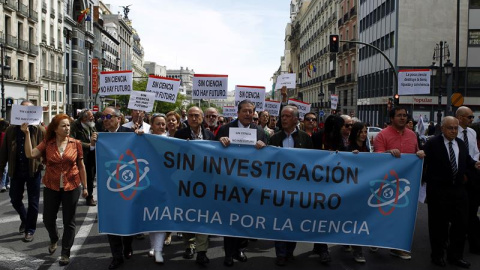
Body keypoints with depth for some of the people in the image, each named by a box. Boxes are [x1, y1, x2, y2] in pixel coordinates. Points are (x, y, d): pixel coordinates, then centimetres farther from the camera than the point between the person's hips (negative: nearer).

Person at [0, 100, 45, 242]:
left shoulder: (40, 130, -5)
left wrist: (42, 164, -20)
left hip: (33, 171, -3)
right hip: (16, 171, 3)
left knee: (33, 202, 6)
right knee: (15, 199, 13)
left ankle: (30, 229, 21)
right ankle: (25, 219, 41)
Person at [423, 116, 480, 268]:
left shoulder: (461, 144, 12)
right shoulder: (432, 144, -7)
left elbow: (467, 160, 15)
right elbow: (424, 162, -10)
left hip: (458, 189, 6)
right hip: (438, 190, -6)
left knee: (460, 222, 9)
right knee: (439, 223, 6)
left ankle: (455, 255, 24)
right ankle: (437, 255, 21)